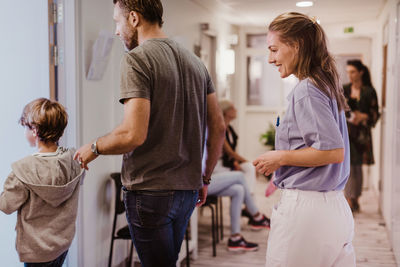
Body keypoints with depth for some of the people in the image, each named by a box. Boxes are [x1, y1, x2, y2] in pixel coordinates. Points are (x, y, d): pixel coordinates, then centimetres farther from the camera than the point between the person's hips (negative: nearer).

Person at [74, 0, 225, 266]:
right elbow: (218, 128, 10)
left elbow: (133, 134, -22)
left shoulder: (137, 58, -13)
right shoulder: (195, 61, 11)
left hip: (149, 190, -7)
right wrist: (205, 177, 20)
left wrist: (94, 147, -4)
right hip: (187, 189, 8)